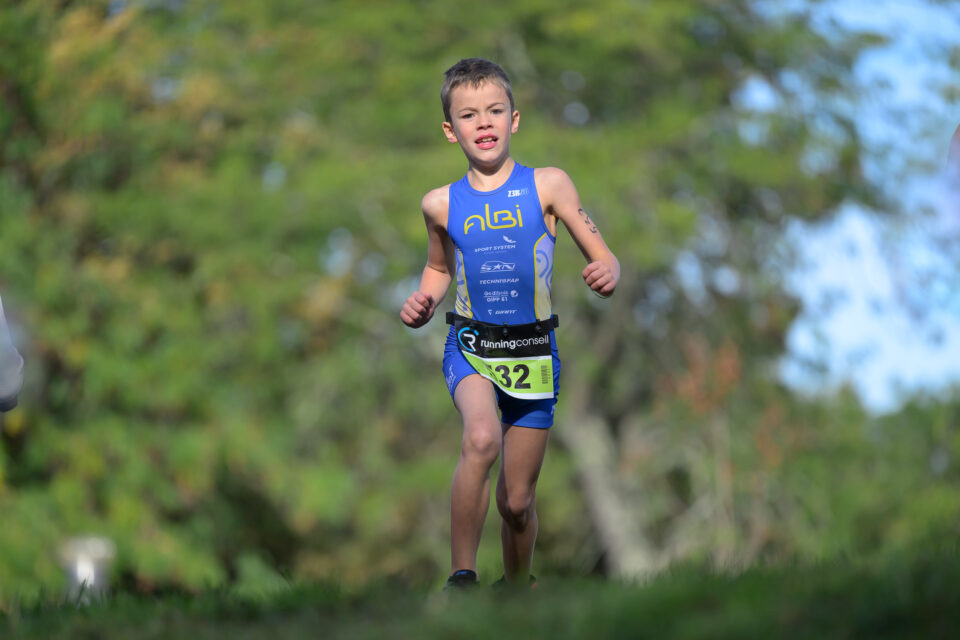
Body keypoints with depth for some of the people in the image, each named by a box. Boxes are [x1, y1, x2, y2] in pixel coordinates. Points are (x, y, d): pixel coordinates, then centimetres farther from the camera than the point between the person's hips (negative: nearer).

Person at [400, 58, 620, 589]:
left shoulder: (548, 186, -4)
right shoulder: (441, 204, 1)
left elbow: (603, 258, 0)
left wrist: (607, 276, -23)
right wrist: (423, 305, 0)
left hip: (532, 351, 0)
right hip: (470, 347, 0)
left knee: (517, 500, 7)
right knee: (481, 438, -33)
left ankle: (517, 587, 35)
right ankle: (461, 578, -23)